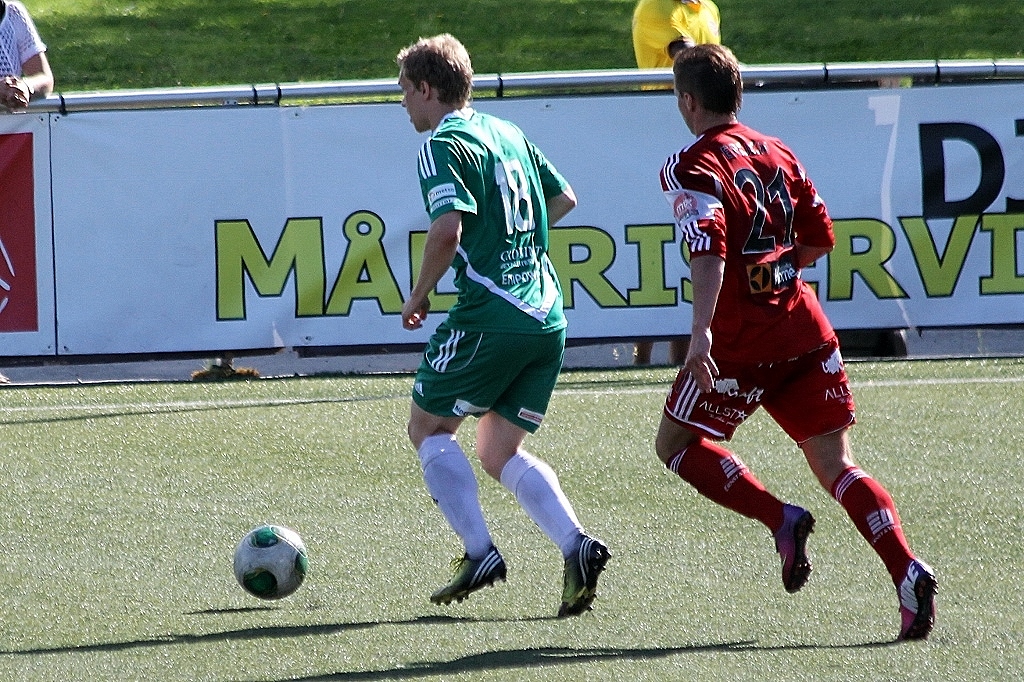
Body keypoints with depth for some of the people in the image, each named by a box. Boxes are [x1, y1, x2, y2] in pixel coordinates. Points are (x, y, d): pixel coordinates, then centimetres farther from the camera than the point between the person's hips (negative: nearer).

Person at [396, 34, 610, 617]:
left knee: (429, 429, 9)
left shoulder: (444, 144, -8)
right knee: (500, 453, 16)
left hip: (491, 316, -8)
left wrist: (419, 296, -7)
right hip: (547, 317, 8)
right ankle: (577, 545, -5)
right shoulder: (508, 133, 17)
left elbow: (448, 229, -21)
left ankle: (480, 553, -4)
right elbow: (564, 199, 28)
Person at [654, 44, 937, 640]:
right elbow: (821, 238, 18)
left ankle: (780, 518, -6)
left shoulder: (692, 169, -7)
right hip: (806, 331, 6)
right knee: (836, 466, 6)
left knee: (676, 444, 12)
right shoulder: (776, 154, 14)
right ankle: (909, 573, -15)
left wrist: (702, 330, -32)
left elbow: (709, 250, -23)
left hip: (742, 342, -6)